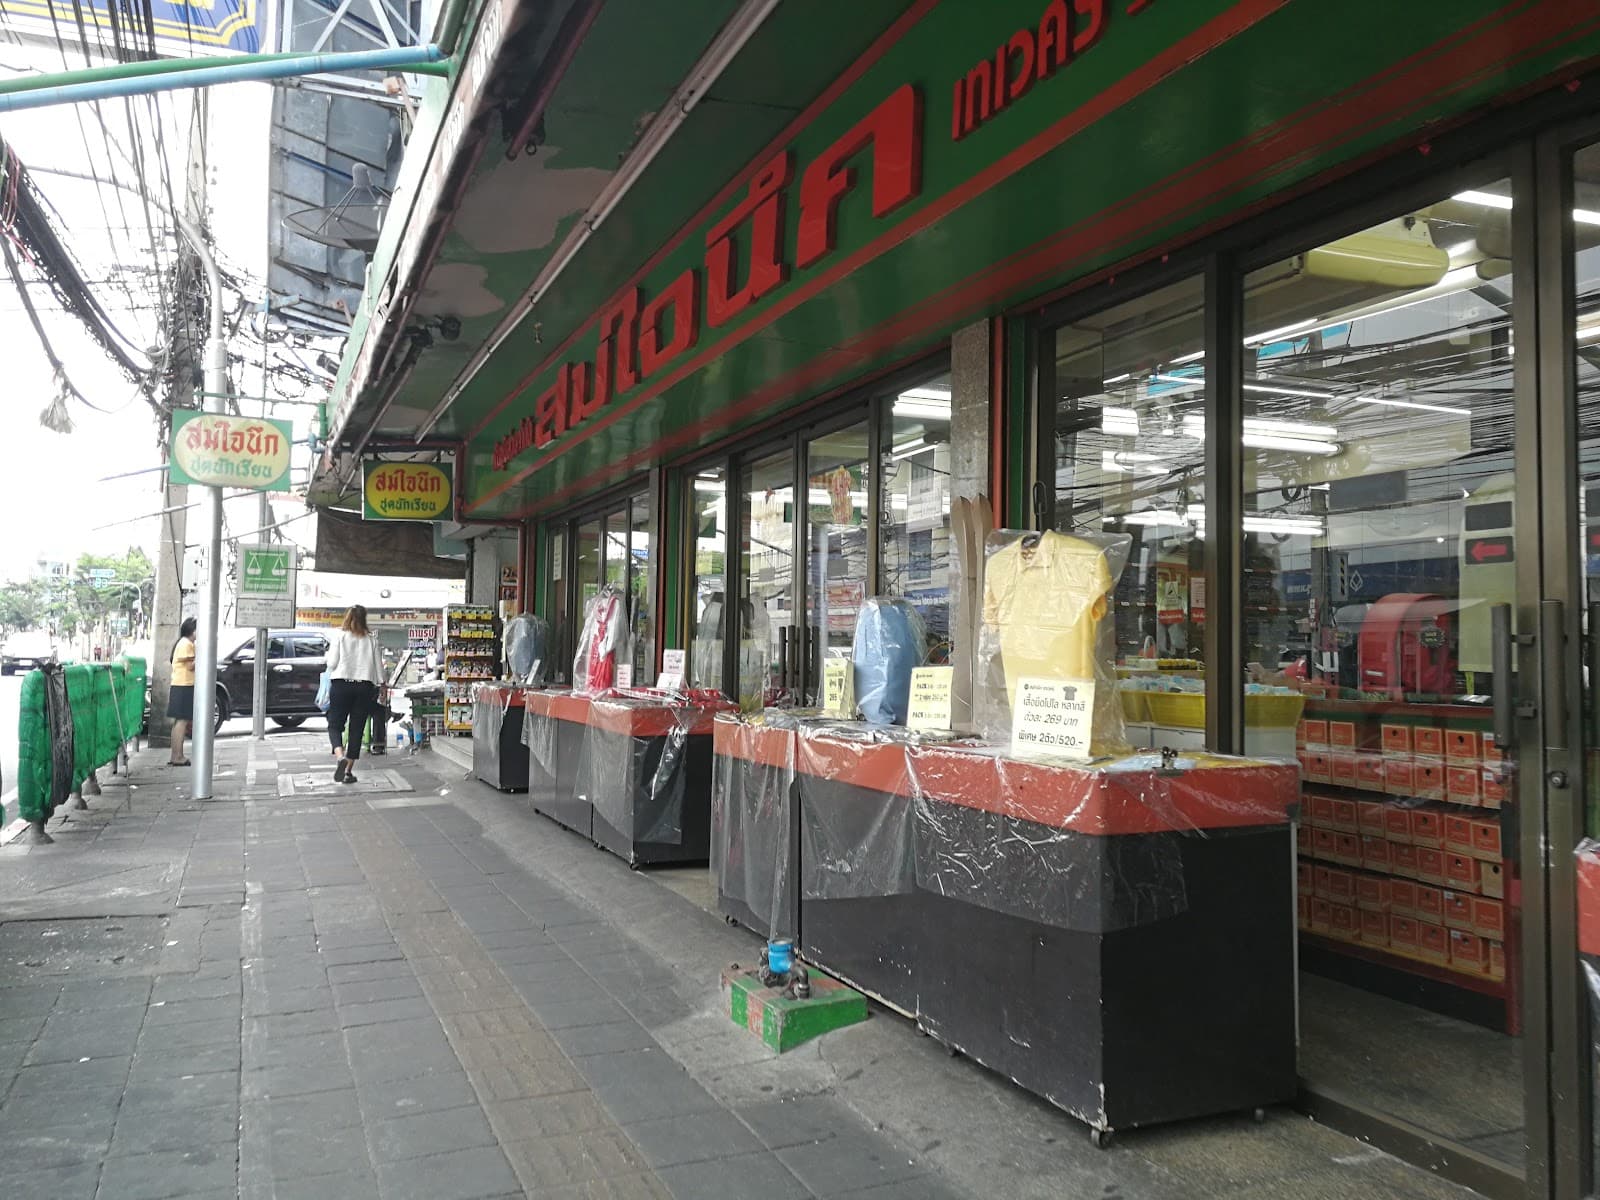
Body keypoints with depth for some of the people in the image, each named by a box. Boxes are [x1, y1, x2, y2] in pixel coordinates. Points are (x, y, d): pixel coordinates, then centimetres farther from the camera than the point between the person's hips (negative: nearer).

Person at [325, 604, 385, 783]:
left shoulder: (340, 636, -2)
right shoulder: (371, 639, 3)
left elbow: (332, 662, -4)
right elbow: (377, 665, 5)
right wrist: (380, 685, 15)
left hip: (341, 683, -2)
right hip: (365, 686, 2)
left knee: (335, 725, 6)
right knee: (357, 729, 7)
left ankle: (340, 757, -21)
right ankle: (348, 771, 8)